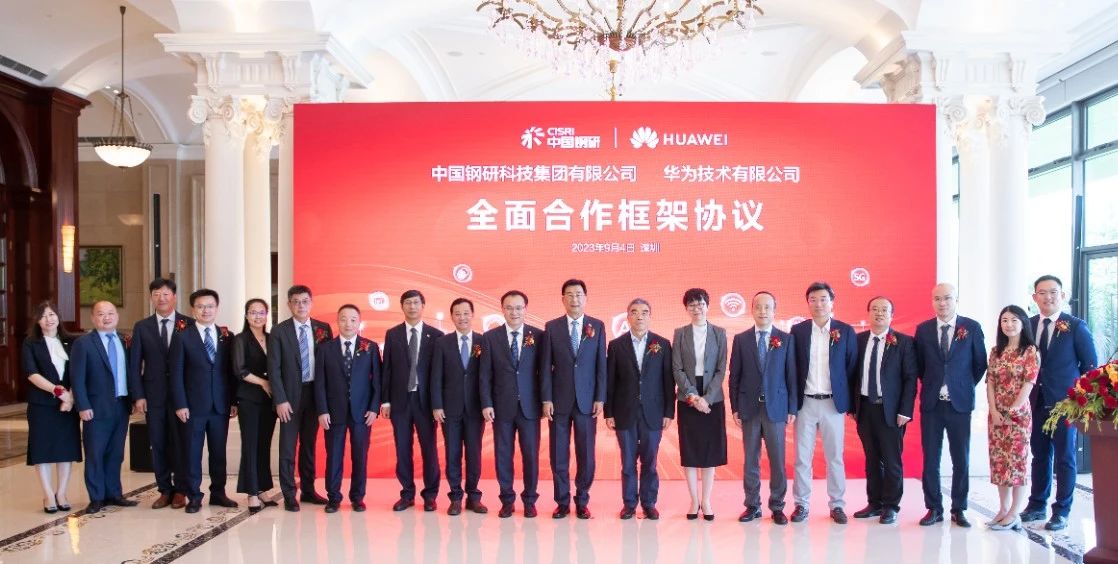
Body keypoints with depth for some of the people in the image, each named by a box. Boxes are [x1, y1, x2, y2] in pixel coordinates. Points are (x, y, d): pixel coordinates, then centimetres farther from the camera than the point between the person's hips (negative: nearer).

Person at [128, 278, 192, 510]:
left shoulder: (189, 325, 1)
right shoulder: (142, 327, 7)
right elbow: (134, 364, 5)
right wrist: (138, 396, -3)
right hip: (153, 395, 2)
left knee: (180, 443, 2)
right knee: (158, 444, 6)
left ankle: (180, 491, 13)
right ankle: (165, 490, 16)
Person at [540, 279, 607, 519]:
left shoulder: (597, 326, 5)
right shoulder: (552, 327, 3)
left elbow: (601, 364, 4)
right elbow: (545, 366, 2)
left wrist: (600, 398, -2)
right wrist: (546, 399, -4)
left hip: (587, 401, 0)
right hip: (559, 401, 0)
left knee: (586, 454, 4)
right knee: (559, 454, 4)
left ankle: (582, 502, 16)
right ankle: (562, 502, 15)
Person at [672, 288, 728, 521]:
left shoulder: (719, 333, 4)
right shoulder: (680, 334, 4)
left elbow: (721, 369, -1)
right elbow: (677, 369, -1)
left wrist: (707, 397, -11)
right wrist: (692, 396, -12)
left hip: (712, 399, 0)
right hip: (687, 399, 0)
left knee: (710, 449, 3)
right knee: (689, 450, 2)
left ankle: (706, 500, 11)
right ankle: (694, 500, 11)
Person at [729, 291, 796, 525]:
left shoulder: (786, 339, 4)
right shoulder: (741, 339, 5)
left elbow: (791, 375, 4)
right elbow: (734, 376, 6)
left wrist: (792, 409, 0)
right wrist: (735, 408, 1)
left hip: (776, 407, -1)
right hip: (749, 407, 1)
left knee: (777, 460, 2)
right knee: (751, 459, 6)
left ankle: (777, 506, 13)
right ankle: (752, 505, 15)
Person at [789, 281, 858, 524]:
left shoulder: (846, 331, 1)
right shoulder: (798, 330, 3)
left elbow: (852, 369, 3)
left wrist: (851, 404, 1)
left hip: (834, 403, 0)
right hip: (805, 403, 0)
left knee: (835, 457, 6)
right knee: (802, 457, 4)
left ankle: (837, 505, 15)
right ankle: (801, 504, 12)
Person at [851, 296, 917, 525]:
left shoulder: (904, 342, -3)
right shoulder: (858, 340, 7)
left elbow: (910, 378, -5)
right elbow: (853, 374, 10)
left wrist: (905, 411, -10)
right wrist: (851, 405, 4)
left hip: (890, 410, -3)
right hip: (865, 407, 3)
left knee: (891, 460, 2)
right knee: (872, 459, 11)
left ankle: (891, 506, 13)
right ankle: (874, 503, 20)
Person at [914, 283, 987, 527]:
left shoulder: (972, 328, 0)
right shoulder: (923, 330, 4)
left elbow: (980, 363, 7)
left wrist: (967, 386, 6)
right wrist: (930, 385, 6)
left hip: (960, 403, -1)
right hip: (931, 403, 1)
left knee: (961, 459, 5)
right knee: (930, 459, 4)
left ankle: (959, 509, 15)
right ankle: (934, 508, 13)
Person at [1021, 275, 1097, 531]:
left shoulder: (1076, 326, -4)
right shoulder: (1027, 326, 6)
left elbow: (1090, 365, -1)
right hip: (1036, 403, 4)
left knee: (1064, 458, 3)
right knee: (1039, 456, 13)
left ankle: (1061, 512, 10)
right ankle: (1037, 505, 23)